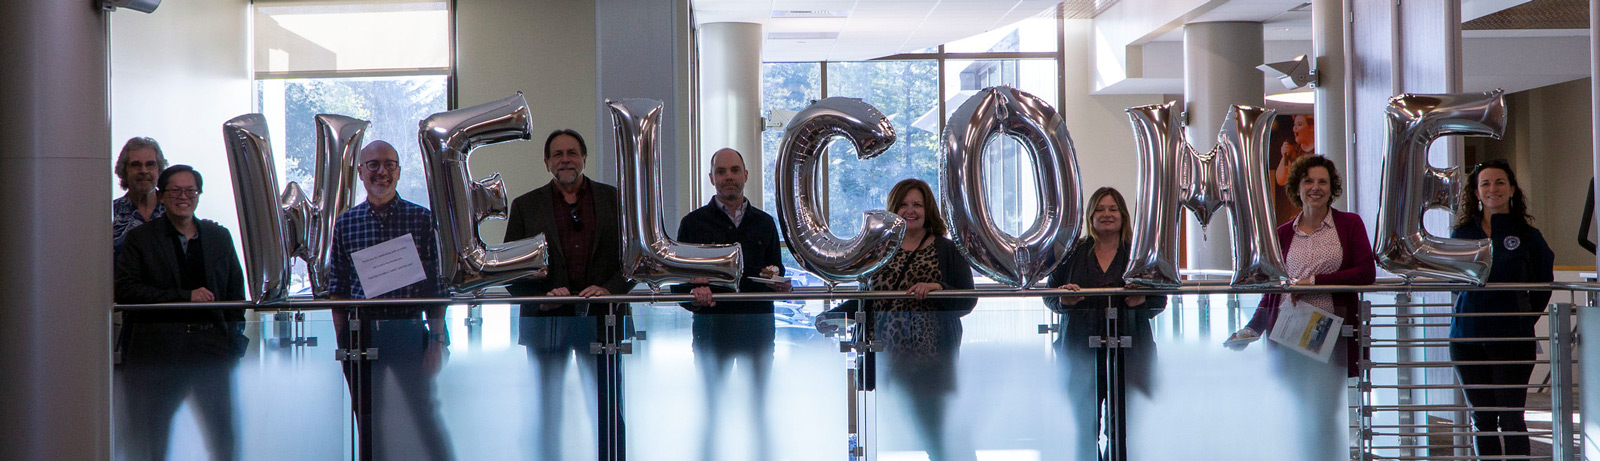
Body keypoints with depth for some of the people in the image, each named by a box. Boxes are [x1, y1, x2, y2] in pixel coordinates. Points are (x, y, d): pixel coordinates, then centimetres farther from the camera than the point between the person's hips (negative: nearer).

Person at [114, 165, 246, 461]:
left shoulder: (220, 237, 16)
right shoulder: (139, 239, 7)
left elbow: (236, 292, 16)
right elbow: (126, 291, -4)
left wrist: (235, 338, 2)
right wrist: (185, 296, -11)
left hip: (211, 347, 2)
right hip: (158, 351, -2)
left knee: (226, 436, -2)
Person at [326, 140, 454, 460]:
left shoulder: (422, 219, 1)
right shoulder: (346, 223, 6)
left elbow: (435, 286, -1)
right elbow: (337, 288, 8)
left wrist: (437, 339, -7)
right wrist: (342, 341, 1)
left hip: (408, 329, -2)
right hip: (361, 333, 2)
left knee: (427, 416, -2)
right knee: (367, 423, 7)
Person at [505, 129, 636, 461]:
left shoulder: (615, 200, 9)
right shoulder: (525, 206, 8)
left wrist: (610, 289, -10)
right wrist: (541, 296, -11)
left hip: (602, 321, 0)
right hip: (547, 323, 0)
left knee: (608, 414, 0)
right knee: (548, 416, 4)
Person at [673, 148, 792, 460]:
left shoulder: (764, 223, 16)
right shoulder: (694, 223, 8)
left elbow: (777, 277, 18)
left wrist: (778, 283, -5)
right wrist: (694, 293, -16)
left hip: (757, 328, 2)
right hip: (712, 327, -2)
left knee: (758, 408, 3)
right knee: (711, 408, -2)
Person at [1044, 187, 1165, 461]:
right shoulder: (1072, 253, 11)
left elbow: (1160, 300, 9)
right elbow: (1050, 296, 12)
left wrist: (1142, 301, -12)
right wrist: (1064, 301, -10)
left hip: (1128, 352, -1)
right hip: (1082, 353, 1)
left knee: (1125, 426, -5)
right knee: (1083, 425, 0)